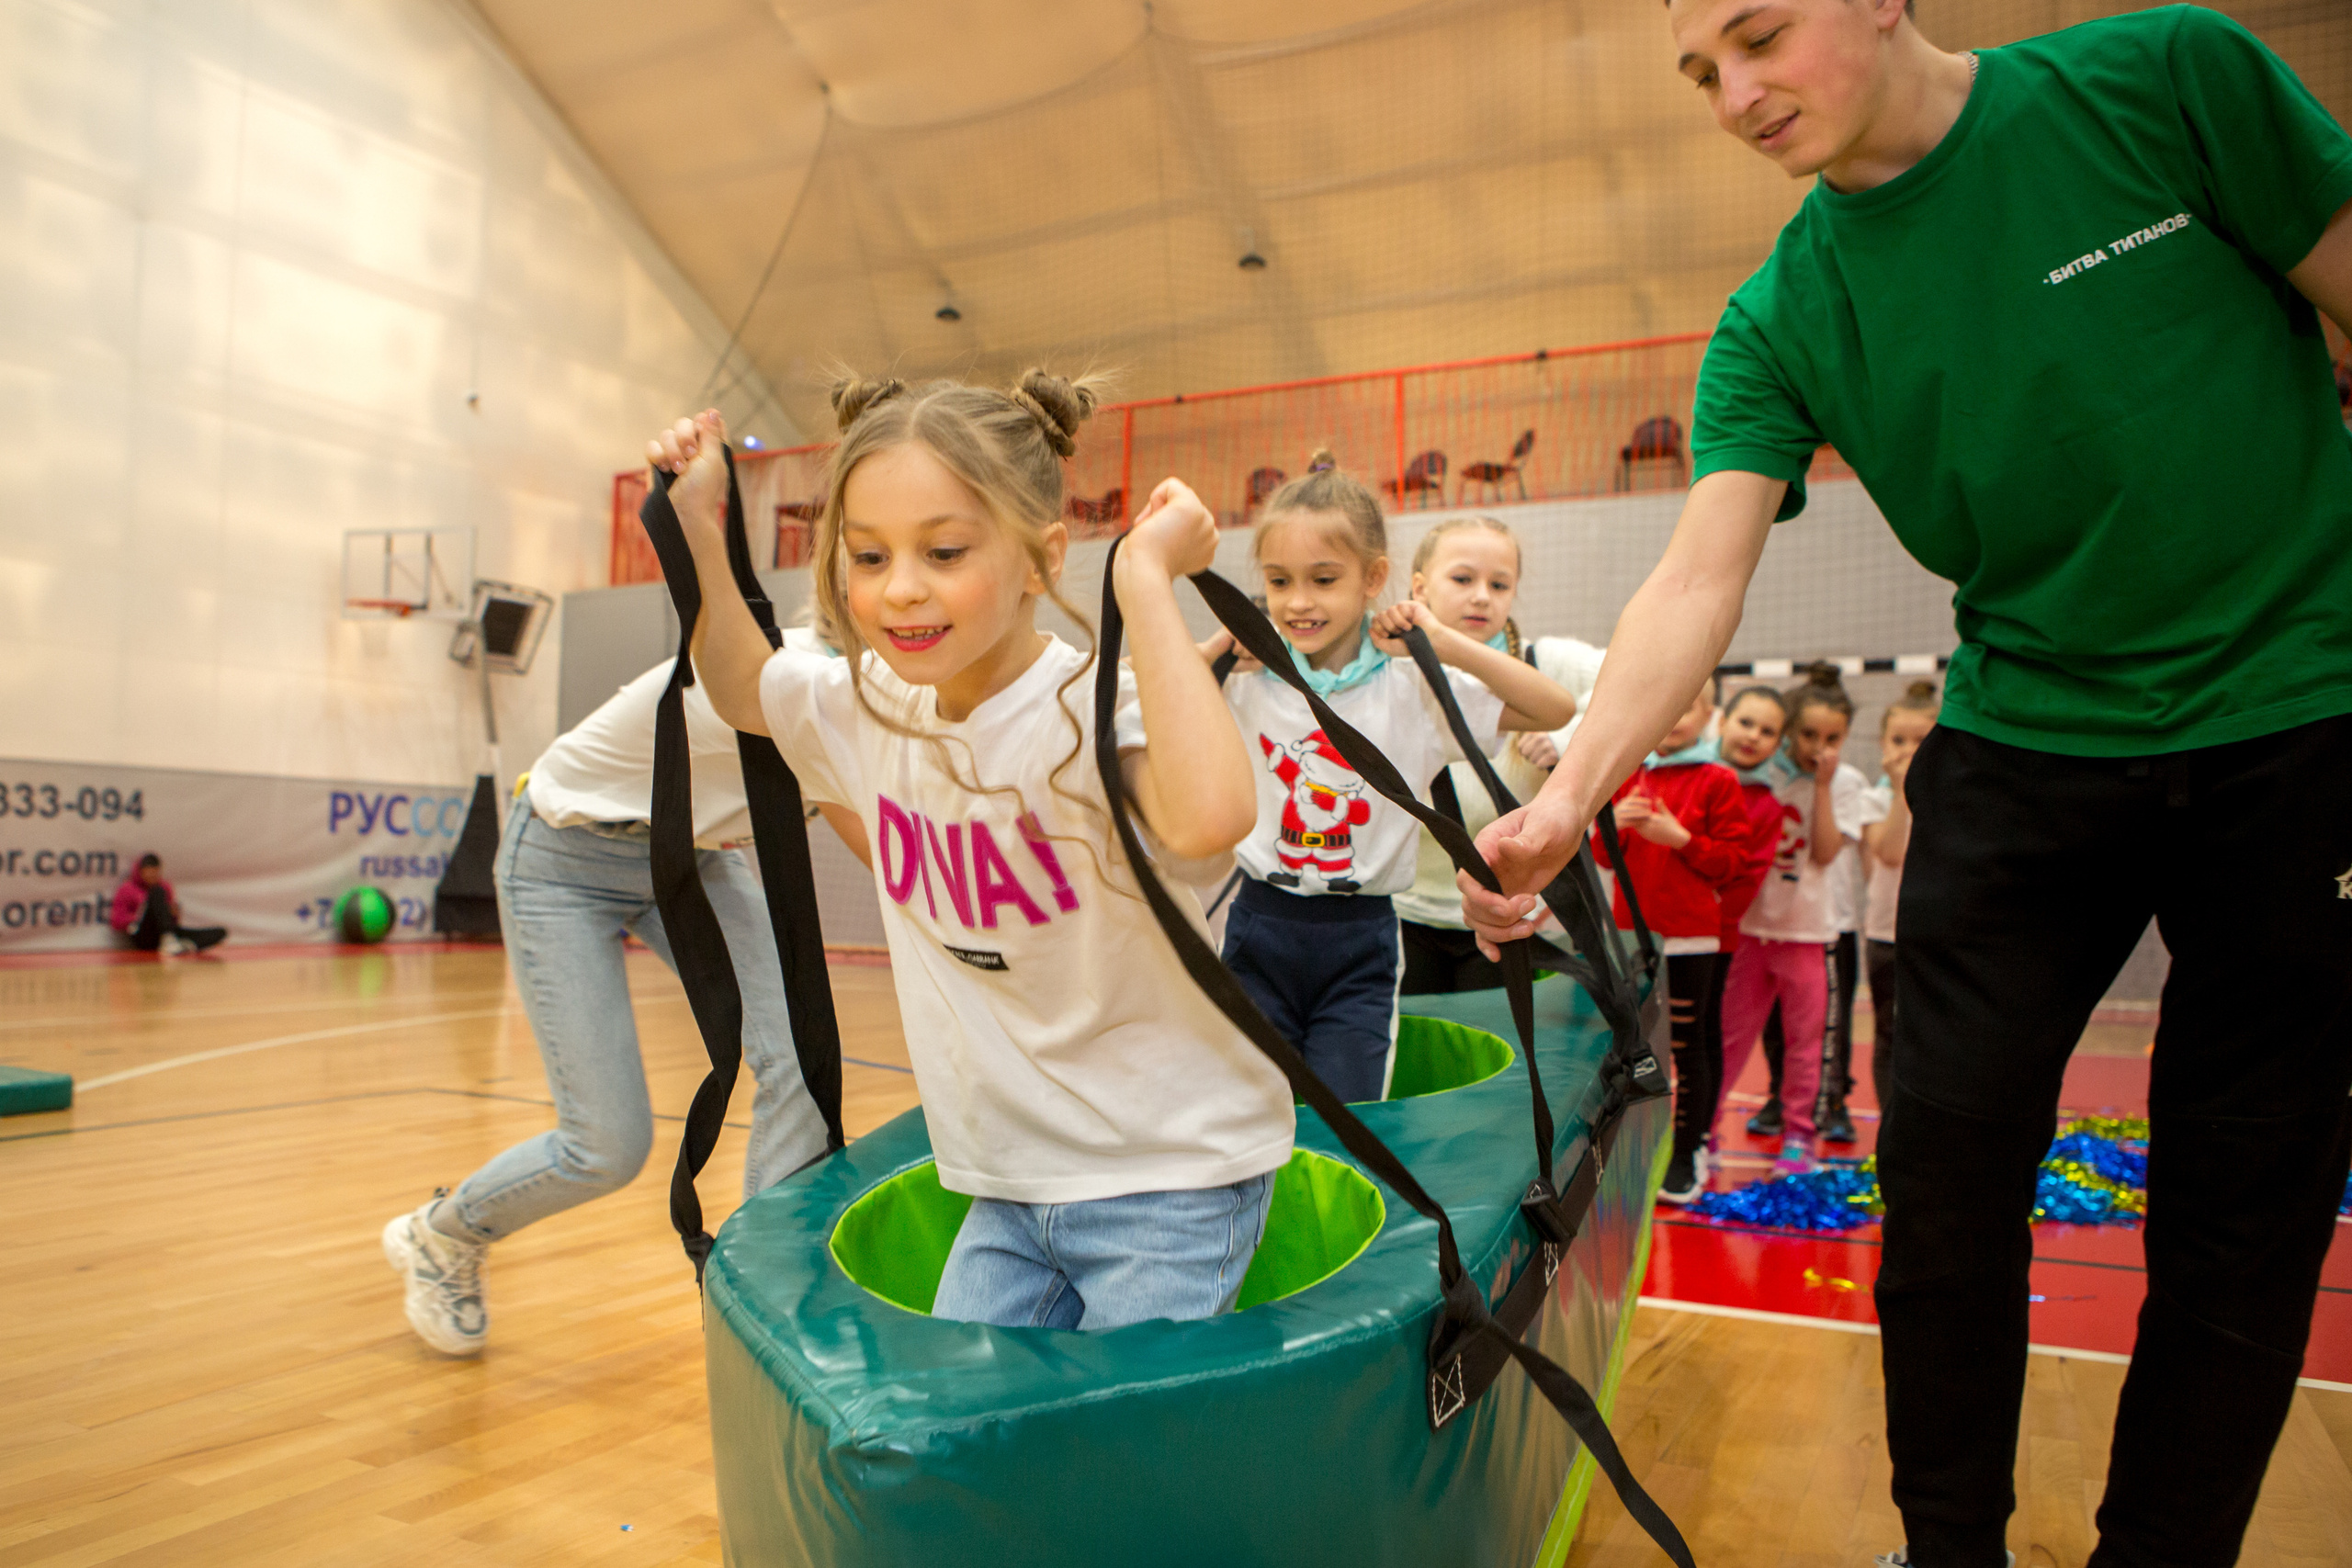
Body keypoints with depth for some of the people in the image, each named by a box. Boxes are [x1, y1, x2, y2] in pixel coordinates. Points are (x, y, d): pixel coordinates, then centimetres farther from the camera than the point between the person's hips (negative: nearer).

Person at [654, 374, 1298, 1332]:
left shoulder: (1093, 710, -25)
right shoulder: (872, 706, -3)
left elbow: (1208, 817, -47)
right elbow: (744, 687, 18)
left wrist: (1147, 580, -39)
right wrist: (697, 528, 6)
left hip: (1170, 1183, -6)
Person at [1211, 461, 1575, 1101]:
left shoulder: (1411, 688, -4)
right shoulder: (1248, 682, -1)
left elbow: (1557, 710, -8)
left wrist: (1444, 642, -14)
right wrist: (1221, 644, -9)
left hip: (1360, 942, -1)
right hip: (1260, 930, 1)